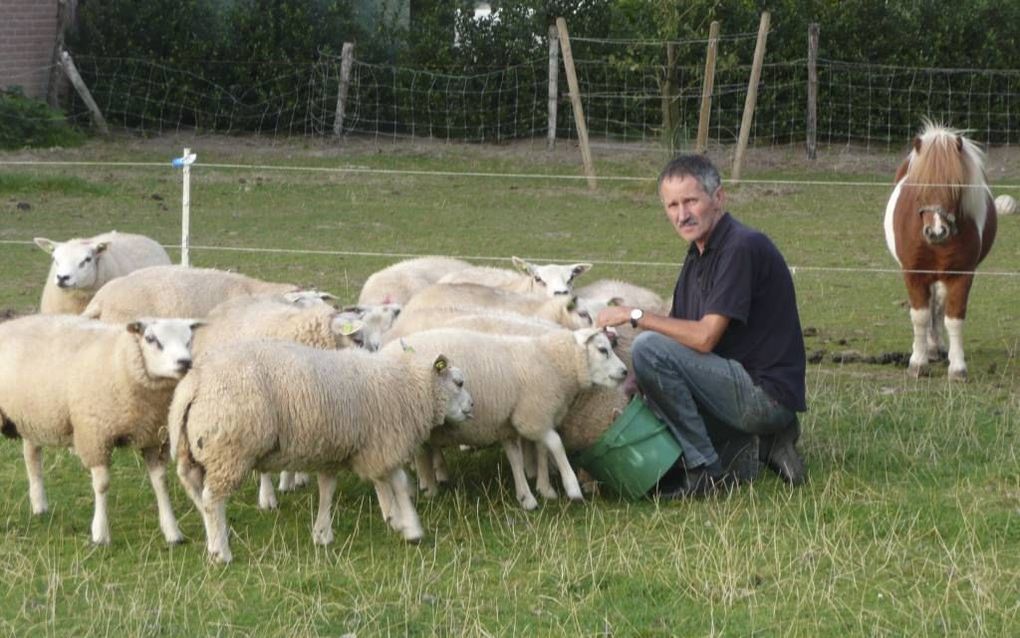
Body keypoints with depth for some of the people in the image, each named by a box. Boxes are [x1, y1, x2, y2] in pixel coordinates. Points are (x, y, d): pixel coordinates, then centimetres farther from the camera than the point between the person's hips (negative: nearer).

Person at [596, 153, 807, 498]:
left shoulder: (742, 247, -18)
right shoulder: (700, 254, 13)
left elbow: (704, 337, -23)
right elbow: (682, 335, 12)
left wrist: (636, 316, -13)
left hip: (767, 393, -10)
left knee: (649, 348, -22)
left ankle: (705, 470, -14)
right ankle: (762, 444, 10)